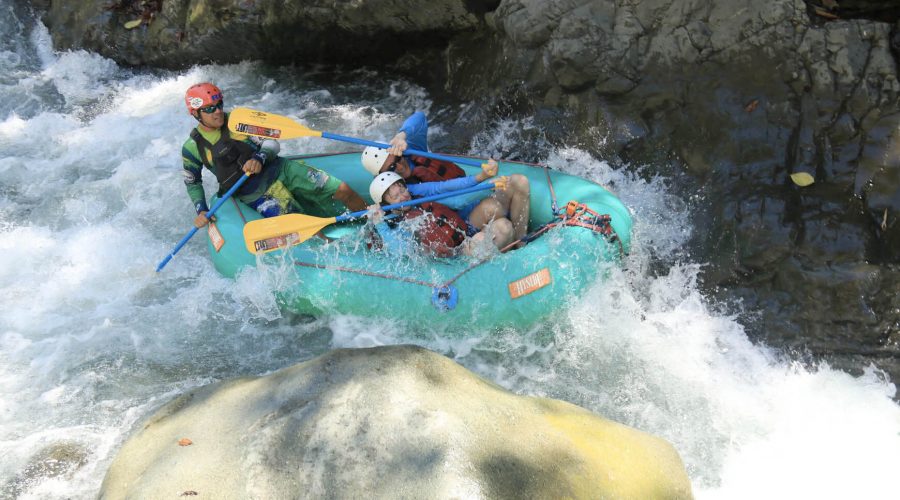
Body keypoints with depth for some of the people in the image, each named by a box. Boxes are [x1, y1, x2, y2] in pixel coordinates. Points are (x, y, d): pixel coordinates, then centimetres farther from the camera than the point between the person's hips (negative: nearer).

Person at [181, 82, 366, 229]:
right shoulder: (192, 148, -2)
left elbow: (272, 144, -1)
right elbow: (193, 183, 12)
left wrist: (259, 158, -22)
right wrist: (201, 211, -3)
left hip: (281, 170, 3)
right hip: (258, 197, -2)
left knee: (342, 190, -7)